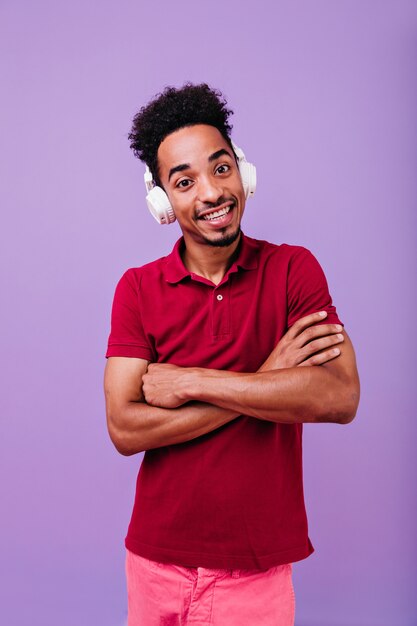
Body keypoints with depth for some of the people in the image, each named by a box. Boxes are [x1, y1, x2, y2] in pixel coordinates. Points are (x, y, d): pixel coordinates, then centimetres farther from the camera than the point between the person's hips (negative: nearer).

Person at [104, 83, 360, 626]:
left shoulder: (293, 270, -7)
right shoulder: (138, 289, -5)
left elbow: (340, 397, -21)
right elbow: (125, 430, -15)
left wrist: (189, 382, -20)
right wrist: (264, 382, -19)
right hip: (158, 561, 2)